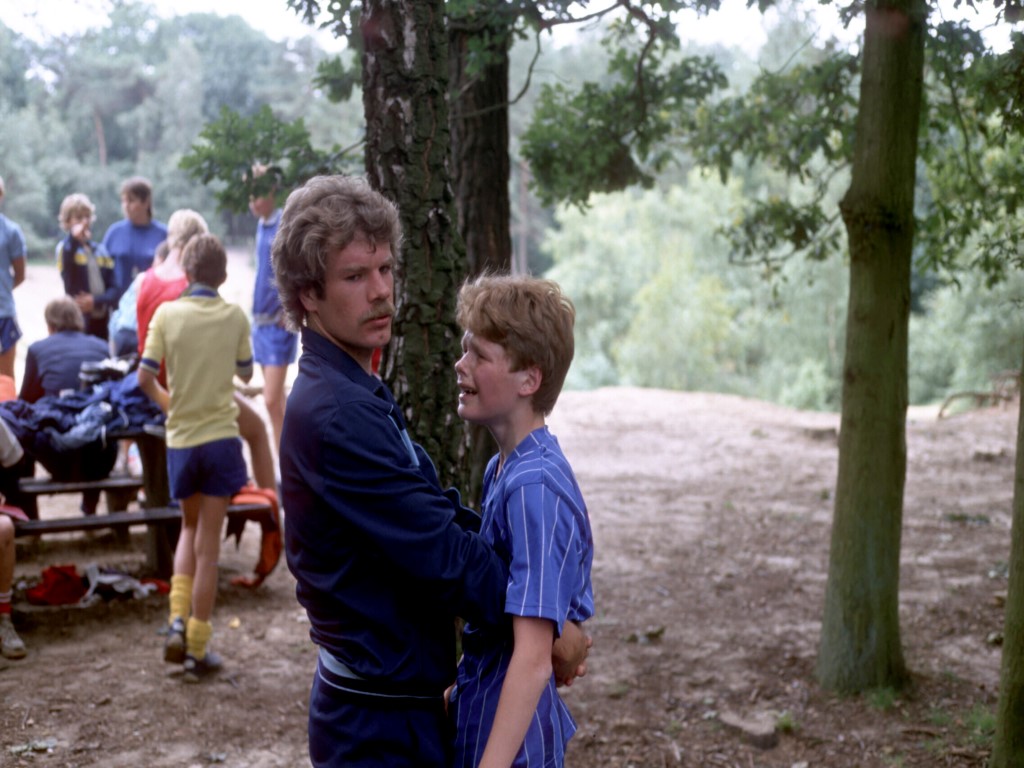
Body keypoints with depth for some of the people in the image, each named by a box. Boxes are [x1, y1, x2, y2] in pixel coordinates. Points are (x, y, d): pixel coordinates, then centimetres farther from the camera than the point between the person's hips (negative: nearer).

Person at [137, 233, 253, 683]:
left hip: (181, 439, 1)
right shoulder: (235, 317, -4)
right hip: (220, 437, -1)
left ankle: (178, 621, 8)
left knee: (190, 530, 23)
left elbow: (145, 378, -6)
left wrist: (167, 403, 13)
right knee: (208, 544, 4)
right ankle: (197, 649, 8)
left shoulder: (167, 313, -5)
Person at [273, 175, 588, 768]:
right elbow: (443, 553, -23)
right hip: (382, 719, -9)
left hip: (404, 699, 9)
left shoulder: (360, 397, 9)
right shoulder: (338, 416, -24)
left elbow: (440, 513, 9)